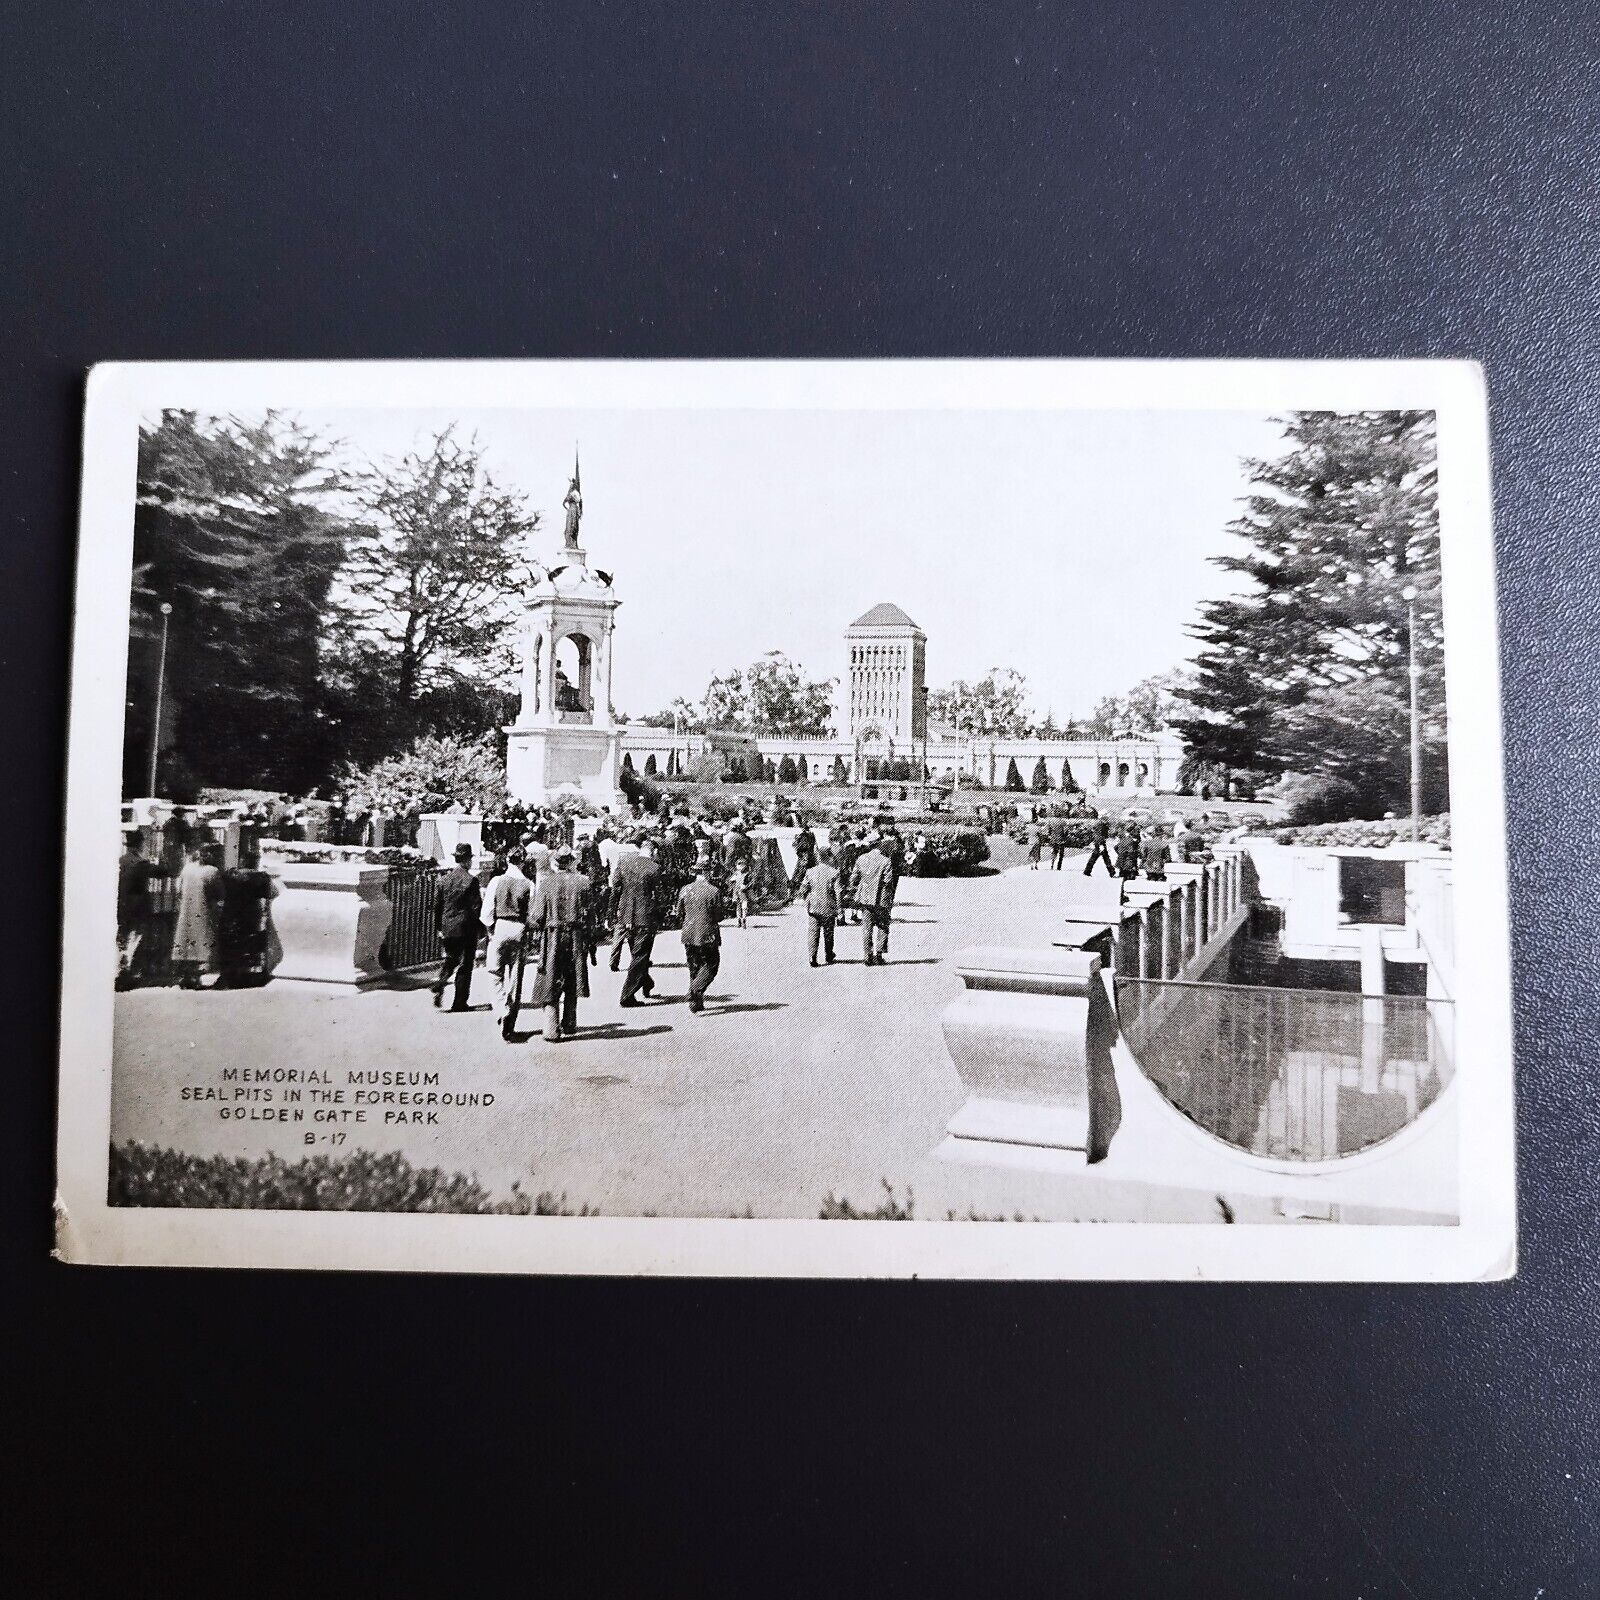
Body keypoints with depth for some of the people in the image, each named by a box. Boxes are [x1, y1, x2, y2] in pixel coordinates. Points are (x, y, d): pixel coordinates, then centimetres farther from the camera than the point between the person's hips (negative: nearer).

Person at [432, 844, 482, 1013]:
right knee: (465, 966, 5)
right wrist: (481, 928, -4)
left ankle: (440, 983, -6)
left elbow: (437, 905, 9)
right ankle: (459, 1003, 8)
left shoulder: (444, 878, 4)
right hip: (466, 929, -5)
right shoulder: (471, 880, -13)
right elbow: (476, 907, -14)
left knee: (450, 959, 21)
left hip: (447, 928, 5)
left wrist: (439, 927, 18)